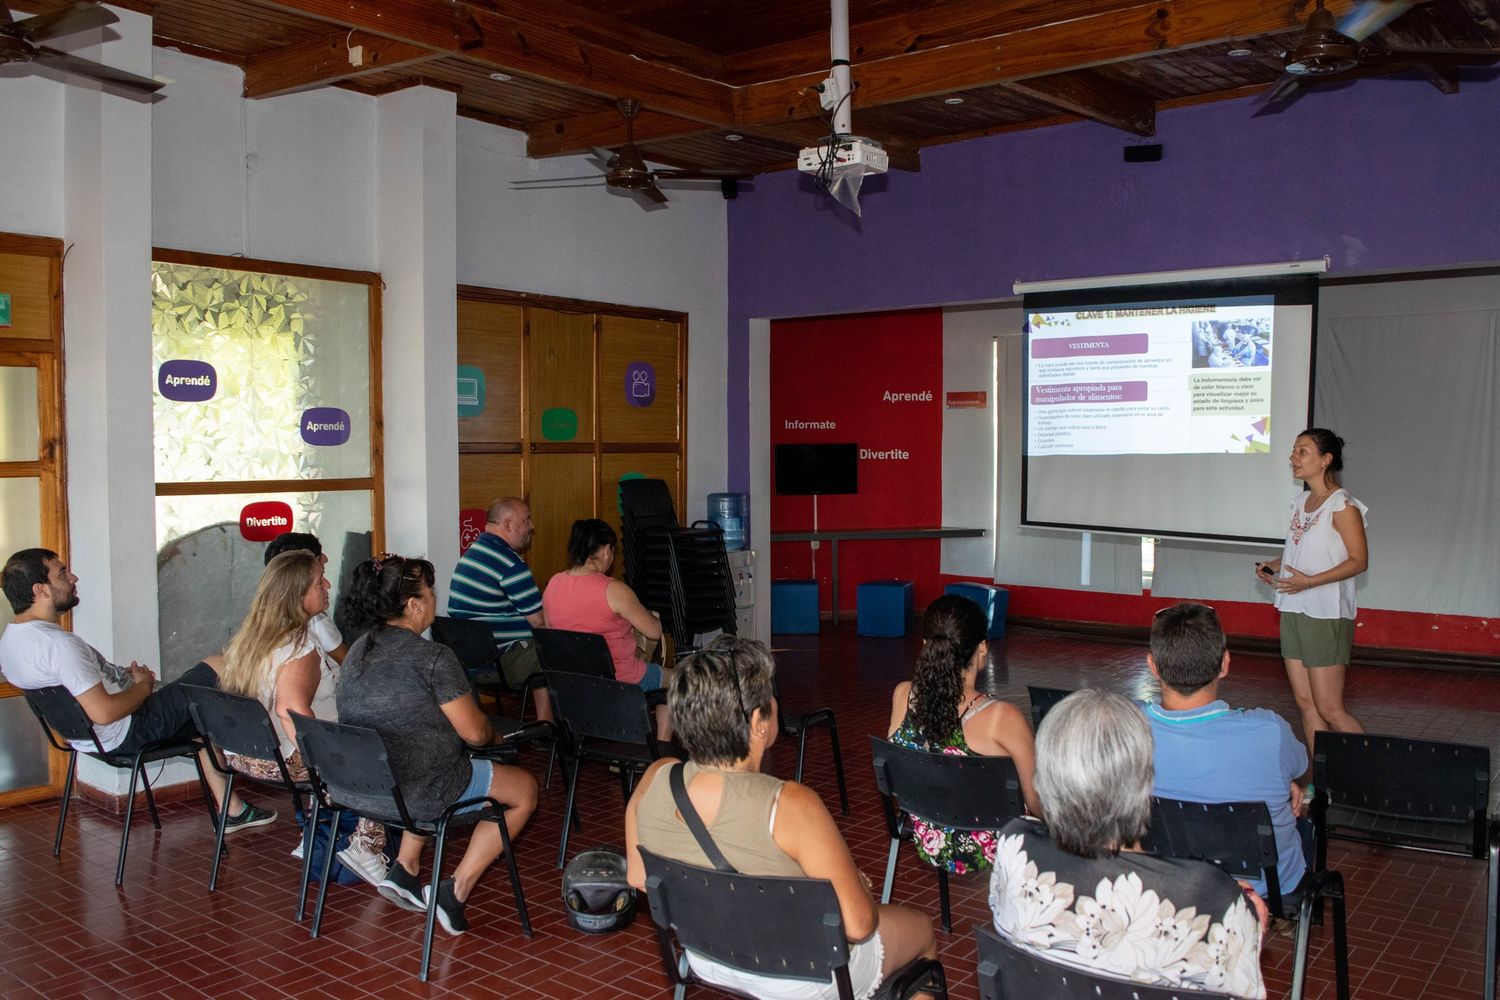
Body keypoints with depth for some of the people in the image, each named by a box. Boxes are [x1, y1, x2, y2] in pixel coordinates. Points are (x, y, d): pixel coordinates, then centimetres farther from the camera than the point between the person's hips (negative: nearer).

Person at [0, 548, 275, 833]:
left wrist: (125, 676, 7)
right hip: (126, 734, -10)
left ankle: (232, 810, 28)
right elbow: (103, 712, -31)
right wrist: (144, 685, -13)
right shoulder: (57, 644, -29)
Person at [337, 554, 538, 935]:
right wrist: (494, 737, 9)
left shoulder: (358, 650, 5)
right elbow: (474, 732, -15)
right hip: (420, 794, -8)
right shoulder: (433, 658, -20)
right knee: (525, 789, 12)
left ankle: (405, 869, 23)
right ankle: (456, 890, 4)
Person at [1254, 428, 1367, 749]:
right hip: (1294, 611, 8)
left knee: (1329, 709, -5)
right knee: (1305, 702, 10)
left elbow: (1359, 560, -14)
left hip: (1326, 615, -8)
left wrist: (1309, 581, -23)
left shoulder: (1342, 505, -11)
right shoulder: (1301, 500, 12)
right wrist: (1274, 565, 2)